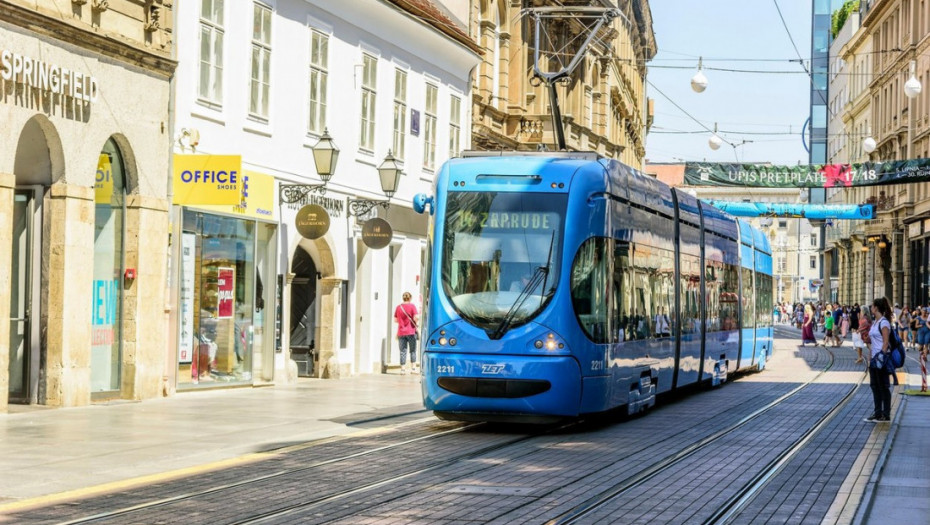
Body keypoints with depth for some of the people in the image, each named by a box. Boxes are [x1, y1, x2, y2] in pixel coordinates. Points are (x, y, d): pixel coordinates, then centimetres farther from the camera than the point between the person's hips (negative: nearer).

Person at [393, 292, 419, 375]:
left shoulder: (398, 307, 6)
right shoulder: (412, 306, -5)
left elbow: (395, 320, 10)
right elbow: (416, 318, -13)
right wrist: (419, 316, 8)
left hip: (401, 332, 3)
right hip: (411, 332, -3)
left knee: (403, 351, 4)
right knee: (413, 351, 7)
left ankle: (403, 368, 0)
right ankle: (413, 368, 3)